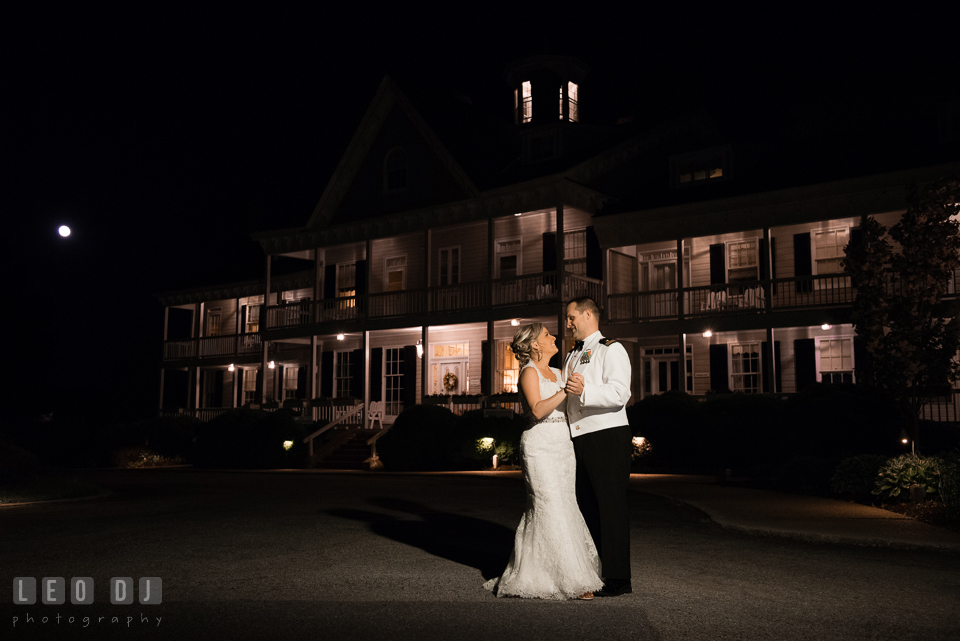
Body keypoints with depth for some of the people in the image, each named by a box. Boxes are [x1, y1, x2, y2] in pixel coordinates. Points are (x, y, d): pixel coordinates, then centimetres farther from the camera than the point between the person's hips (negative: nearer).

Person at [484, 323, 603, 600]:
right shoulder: (529, 372, -6)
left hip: (563, 445, 8)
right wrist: (565, 391, -28)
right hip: (540, 445, -8)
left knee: (565, 507, 8)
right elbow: (538, 410, -19)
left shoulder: (557, 373, 17)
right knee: (551, 509, -7)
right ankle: (569, 579, -3)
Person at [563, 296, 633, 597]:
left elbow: (620, 393, -20)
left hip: (608, 436, -8)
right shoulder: (571, 356, 23)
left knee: (611, 506, -6)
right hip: (579, 439, 8)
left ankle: (618, 579, 1)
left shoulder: (611, 349, -4)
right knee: (586, 507, 12)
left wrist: (584, 391, -32)